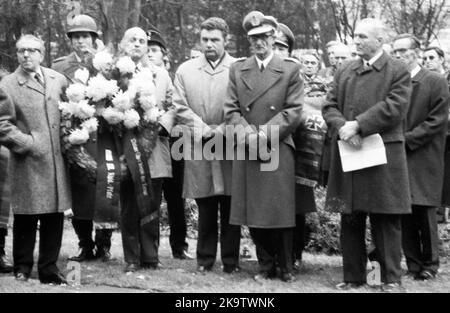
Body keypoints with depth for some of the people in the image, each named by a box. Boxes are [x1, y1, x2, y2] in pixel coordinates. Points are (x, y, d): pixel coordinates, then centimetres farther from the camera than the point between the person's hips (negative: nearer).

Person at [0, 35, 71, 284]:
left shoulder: (58, 79, 11)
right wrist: (28, 143, -13)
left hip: (56, 161, 4)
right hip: (27, 163, -4)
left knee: (55, 218, 6)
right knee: (26, 219, 1)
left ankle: (49, 270, 17)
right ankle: (22, 270, 15)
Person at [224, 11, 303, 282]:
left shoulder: (290, 69, 3)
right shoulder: (237, 69, 11)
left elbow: (294, 111, -4)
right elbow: (232, 109, 6)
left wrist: (265, 133, -15)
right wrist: (246, 132, -13)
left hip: (278, 150, -3)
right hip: (247, 151, 3)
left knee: (281, 210, -1)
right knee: (253, 213, 5)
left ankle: (286, 267, 12)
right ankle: (266, 266, 17)